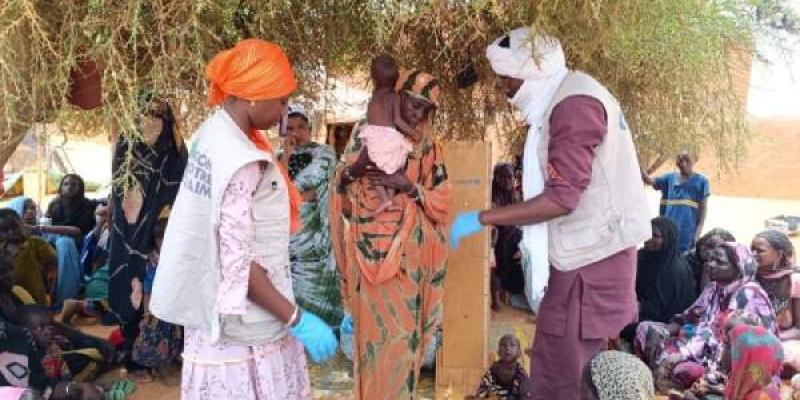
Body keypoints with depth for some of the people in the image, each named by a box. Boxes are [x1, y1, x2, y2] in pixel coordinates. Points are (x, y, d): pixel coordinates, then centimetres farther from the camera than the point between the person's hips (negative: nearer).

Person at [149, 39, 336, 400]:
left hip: (216, 311, 9)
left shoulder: (212, 134, 4)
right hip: (242, 323, -9)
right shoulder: (239, 162, -24)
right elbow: (238, 263, -25)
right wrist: (297, 319, -21)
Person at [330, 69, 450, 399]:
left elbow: (441, 202, -1)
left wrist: (408, 186, -16)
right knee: (373, 324, 2)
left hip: (408, 251, 1)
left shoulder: (430, 148, 4)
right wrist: (355, 167, -19)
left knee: (403, 326, 4)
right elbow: (340, 181, 2)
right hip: (371, 249, 0)